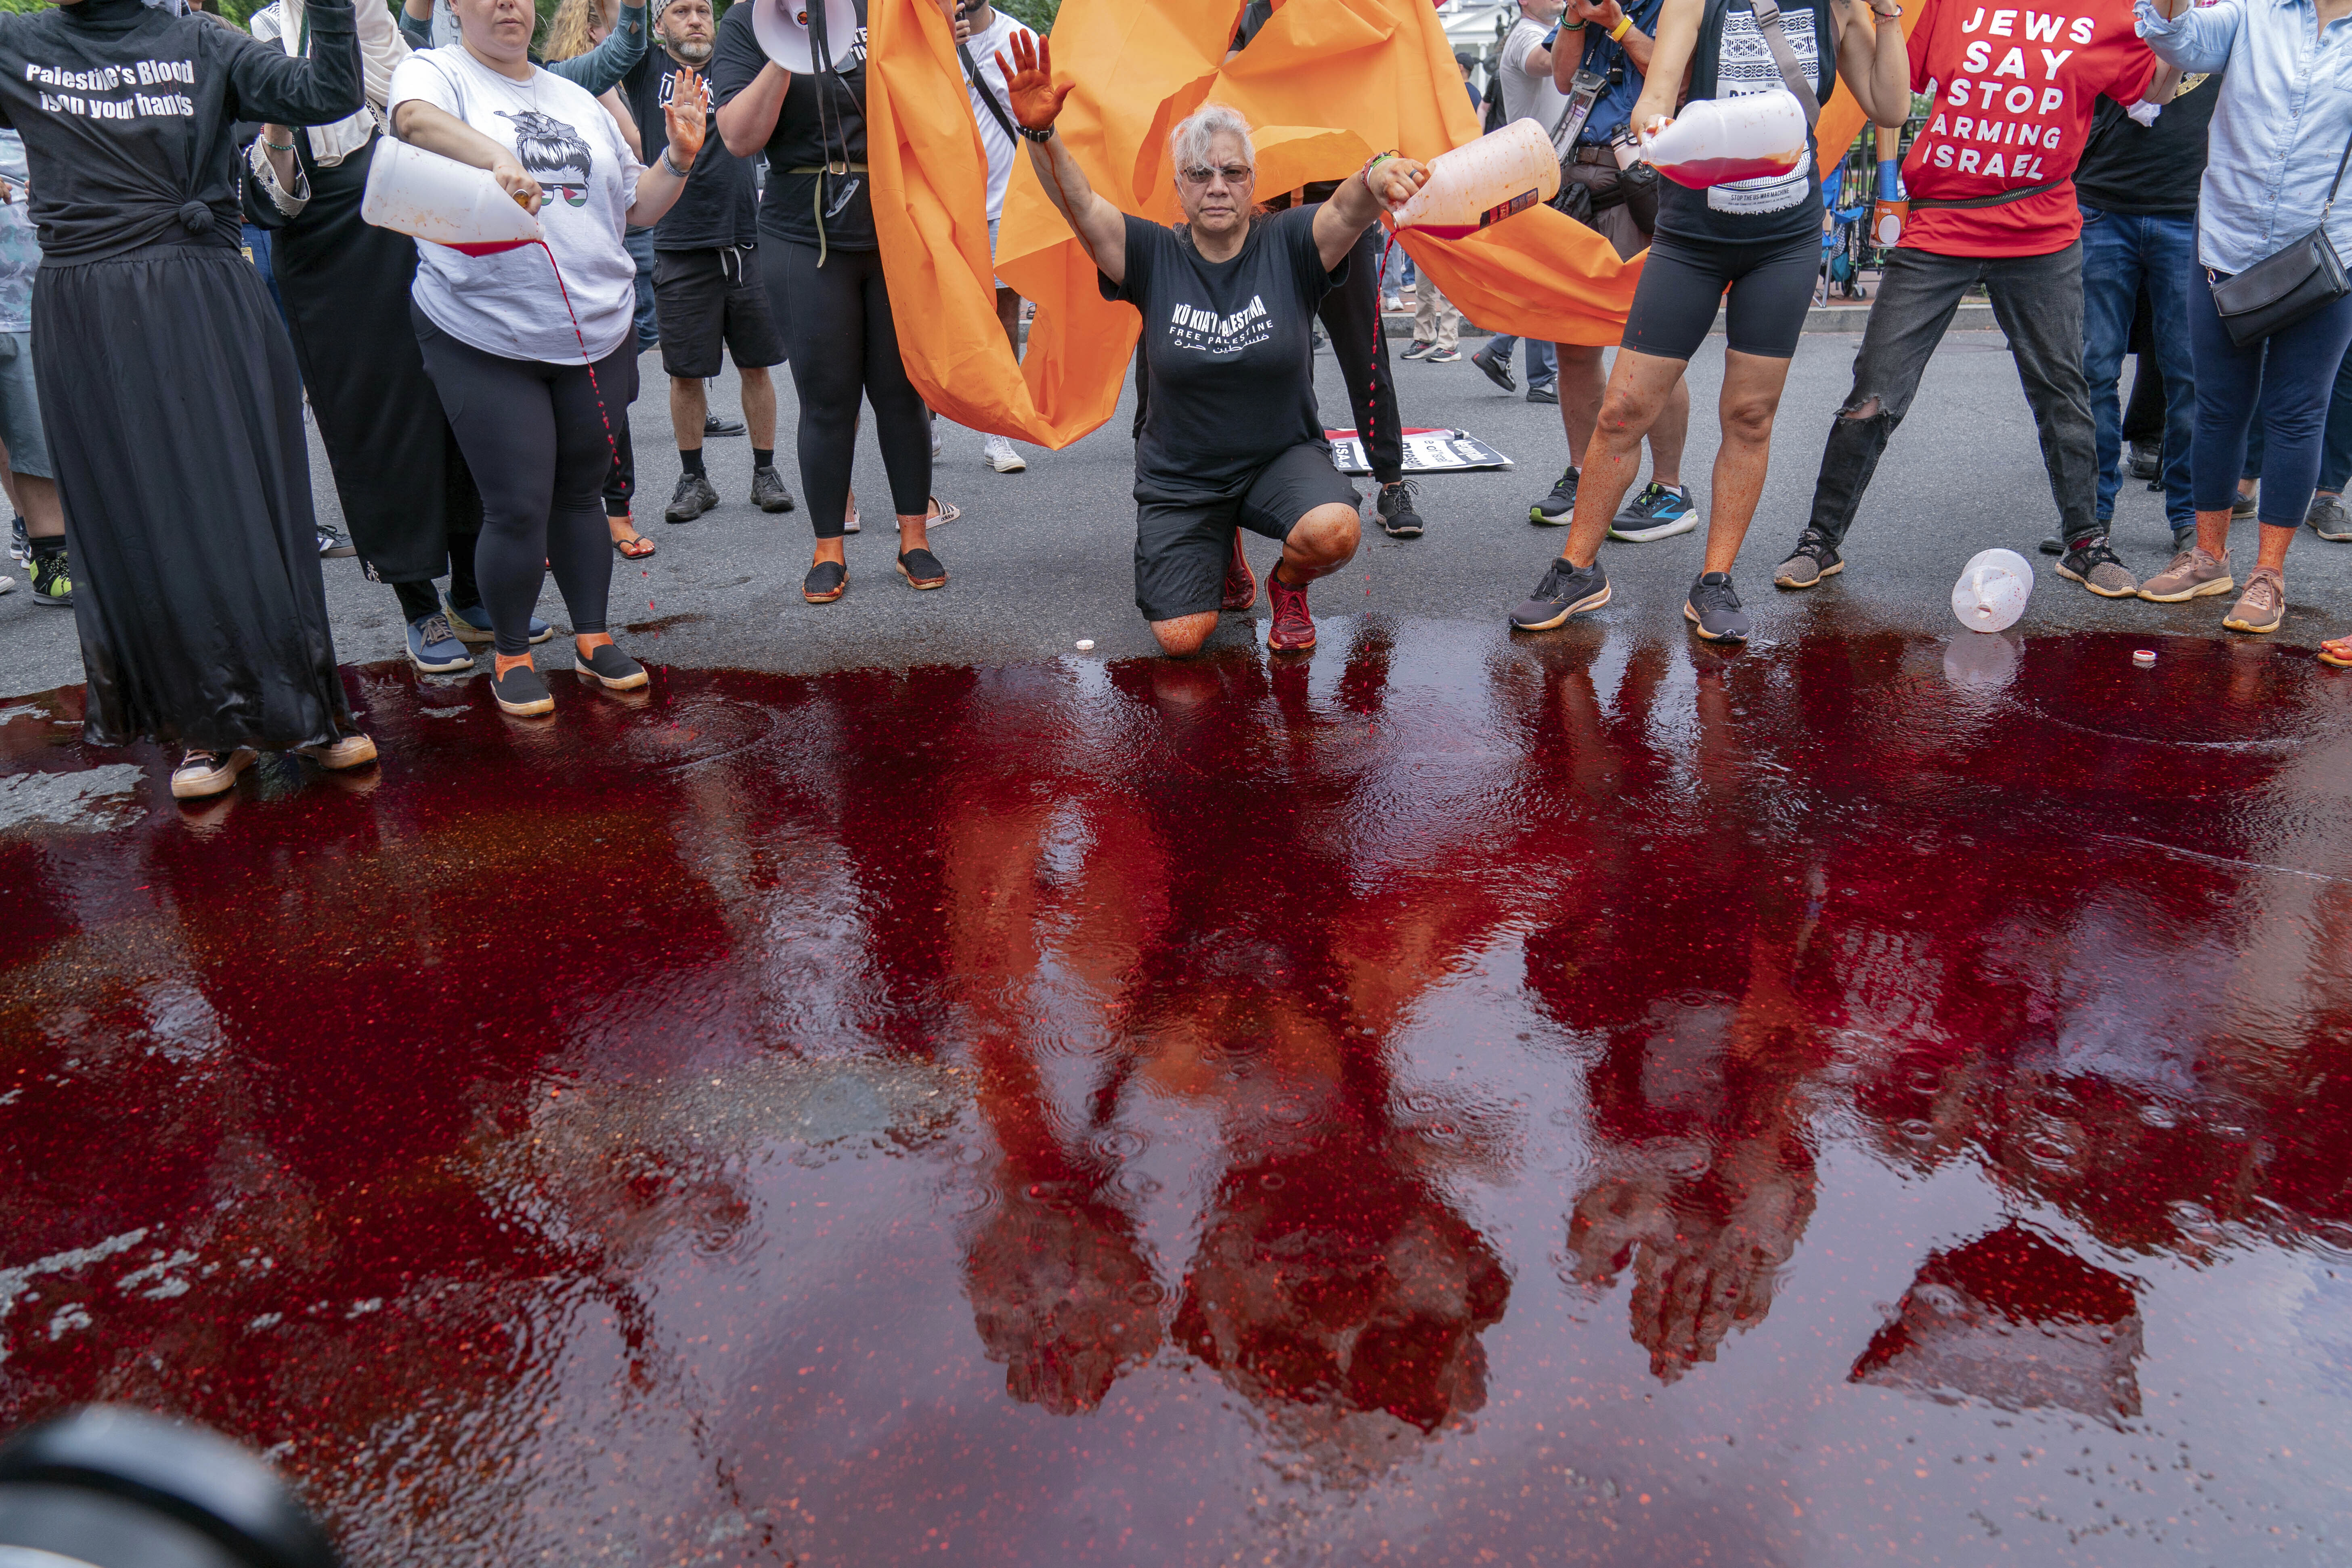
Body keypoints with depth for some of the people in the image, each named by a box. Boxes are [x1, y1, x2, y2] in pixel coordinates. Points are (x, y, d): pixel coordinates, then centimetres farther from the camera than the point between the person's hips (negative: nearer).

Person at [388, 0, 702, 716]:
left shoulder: (575, 99, 17)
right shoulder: (436, 72, 1)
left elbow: (637, 206, 19)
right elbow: (416, 119, -24)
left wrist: (681, 157, 2)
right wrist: (496, 157, -42)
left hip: (595, 335, 4)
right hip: (485, 340, -4)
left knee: (579, 494, 12)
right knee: (518, 509, -5)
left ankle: (592, 638, 25)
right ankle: (511, 657, 13)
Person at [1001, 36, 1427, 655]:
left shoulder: (1288, 245, -8)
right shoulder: (1153, 256, -5)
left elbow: (1347, 210, -27)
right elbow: (1079, 205, -18)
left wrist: (1377, 176, -51)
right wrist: (1039, 132, -37)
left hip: (1282, 456, -1)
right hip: (1180, 476, 1)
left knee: (1333, 530, -35)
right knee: (1181, 638, -8)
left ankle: (1289, 585, 5)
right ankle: (1223, 549, 28)